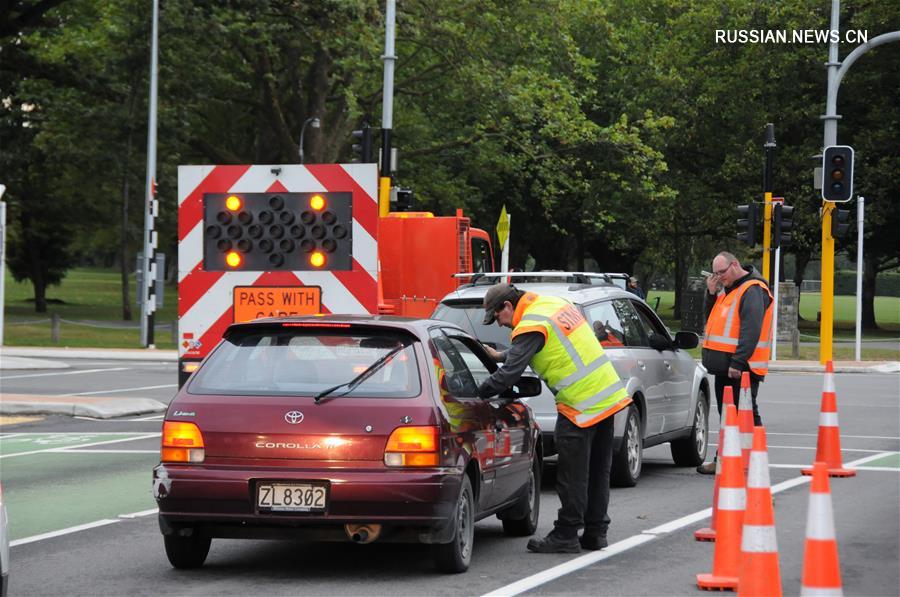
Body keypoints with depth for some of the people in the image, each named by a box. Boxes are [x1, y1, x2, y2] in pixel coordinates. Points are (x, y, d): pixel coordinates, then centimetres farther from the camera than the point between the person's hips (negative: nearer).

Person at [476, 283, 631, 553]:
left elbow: (510, 373, -18)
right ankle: (595, 532, 20)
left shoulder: (531, 326, -15)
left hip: (581, 406, -9)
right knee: (597, 472, 14)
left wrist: (478, 392, -8)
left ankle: (566, 535, 4)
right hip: (609, 394, 9)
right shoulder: (553, 304, 13)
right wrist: (501, 356, 24)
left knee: (573, 475, -1)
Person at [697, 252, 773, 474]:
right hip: (725, 367, 10)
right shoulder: (728, 289, 18)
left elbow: (751, 330, -21)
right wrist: (712, 293, 7)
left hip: (741, 368, -10)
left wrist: (738, 362, -26)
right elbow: (712, 318, 23)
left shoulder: (752, 290, -13)